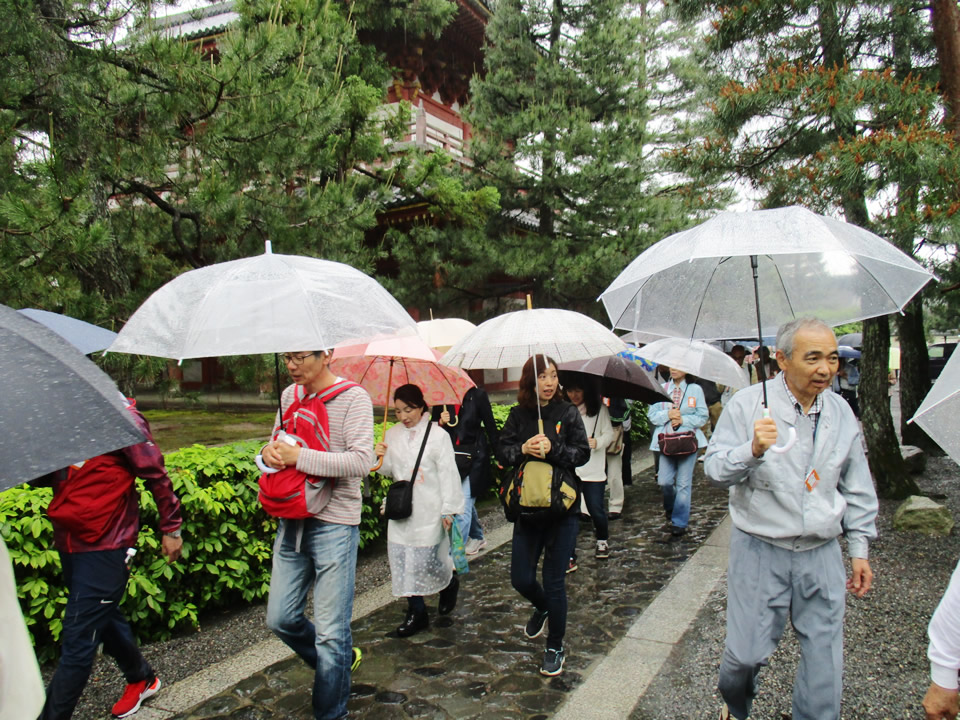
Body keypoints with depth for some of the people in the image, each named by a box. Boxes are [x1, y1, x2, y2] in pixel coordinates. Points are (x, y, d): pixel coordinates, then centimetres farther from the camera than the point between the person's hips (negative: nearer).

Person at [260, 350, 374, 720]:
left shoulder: (353, 397, -11)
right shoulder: (289, 395, 10)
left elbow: (361, 460, -21)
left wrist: (299, 456, -22)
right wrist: (270, 451, -4)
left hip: (334, 525, -7)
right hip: (292, 522, 7)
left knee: (330, 632, 0)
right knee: (280, 619, 14)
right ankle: (339, 663, 39)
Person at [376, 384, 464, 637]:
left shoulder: (438, 435, -7)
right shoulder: (392, 435, 6)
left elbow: (448, 473, -7)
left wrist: (449, 509, -9)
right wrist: (380, 457, -6)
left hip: (429, 510, -5)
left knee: (428, 558, -2)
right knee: (402, 559, 5)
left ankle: (450, 582, 32)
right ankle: (417, 612, 18)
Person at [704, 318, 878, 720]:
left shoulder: (841, 411, 4)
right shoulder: (748, 404, -9)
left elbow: (857, 487, 15)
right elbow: (714, 471, -13)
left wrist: (859, 548, 14)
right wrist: (752, 450, -31)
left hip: (822, 555, 4)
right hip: (759, 551, -3)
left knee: (825, 661, 8)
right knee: (746, 653, 3)